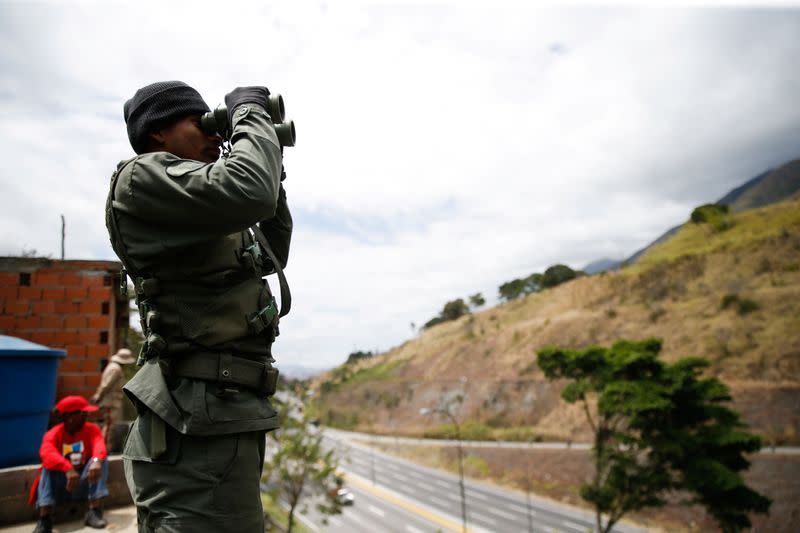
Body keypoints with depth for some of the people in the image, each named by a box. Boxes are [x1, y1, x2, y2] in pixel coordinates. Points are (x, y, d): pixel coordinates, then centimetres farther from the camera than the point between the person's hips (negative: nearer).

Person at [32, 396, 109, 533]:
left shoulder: (92, 429, -5)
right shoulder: (53, 434, -10)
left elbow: (99, 445, -27)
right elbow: (47, 454, -31)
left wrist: (96, 461, -51)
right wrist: (68, 469, -49)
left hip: (85, 484, 1)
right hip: (60, 486, 0)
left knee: (101, 460, -24)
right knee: (48, 466, -25)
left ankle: (94, 512, -29)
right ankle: (44, 518, -34)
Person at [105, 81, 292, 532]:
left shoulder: (198, 215, 21)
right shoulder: (143, 178, -7)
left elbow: (273, 255, 27)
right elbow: (247, 194, -25)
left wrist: (273, 169, 19)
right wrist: (251, 113, -6)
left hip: (224, 412, 10)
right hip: (200, 418, -10)